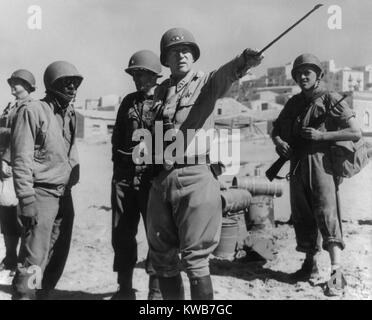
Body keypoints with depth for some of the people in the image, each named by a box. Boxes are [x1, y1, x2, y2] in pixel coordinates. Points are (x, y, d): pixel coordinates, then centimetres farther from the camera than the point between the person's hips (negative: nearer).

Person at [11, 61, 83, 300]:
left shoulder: (71, 114, 13)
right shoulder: (33, 111, -9)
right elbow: (21, 160, -14)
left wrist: (73, 182, 13)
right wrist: (27, 200, -18)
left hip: (65, 195, 8)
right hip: (42, 194, -8)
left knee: (57, 258, 14)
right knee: (34, 260, -9)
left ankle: (42, 295, 27)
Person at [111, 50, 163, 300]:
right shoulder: (128, 101, 16)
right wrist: (119, 165, 12)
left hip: (153, 176, -5)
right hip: (124, 176, 5)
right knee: (122, 234, 8)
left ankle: (156, 291, 11)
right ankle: (125, 289, 22)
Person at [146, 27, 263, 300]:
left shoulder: (206, 82, 1)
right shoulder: (160, 92, 15)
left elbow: (226, 74, -23)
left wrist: (243, 61, -42)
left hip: (195, 177, -5)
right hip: (161, 178, 5)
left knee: (195, 258, -2)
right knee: (162, 256, 13)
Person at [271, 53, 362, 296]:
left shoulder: (331, 100, -3)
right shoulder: (294, 103, 15)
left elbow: (356, 133, -7)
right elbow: (276, 129, 23)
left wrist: (322, 135, -15)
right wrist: (278, 141, -1)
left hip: (322, 164, -6)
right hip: (297, 166, 7)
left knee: (327, 214, -13)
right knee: (302, 218, 11)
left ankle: (337, 274, -13)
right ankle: (311, 266, 24)